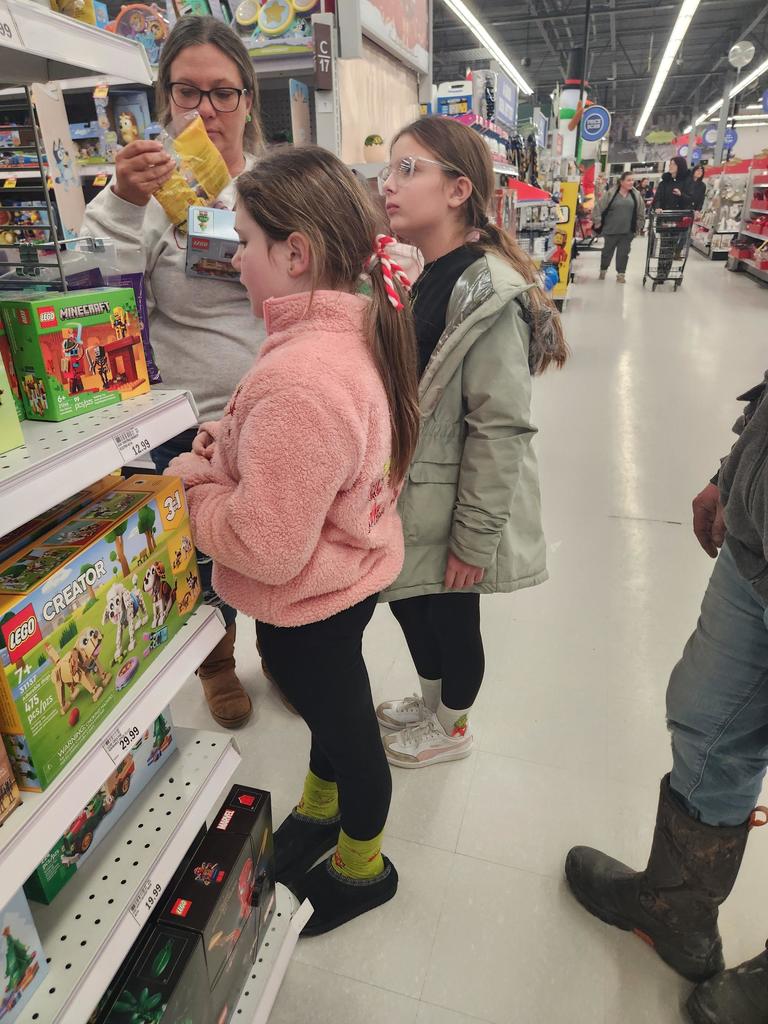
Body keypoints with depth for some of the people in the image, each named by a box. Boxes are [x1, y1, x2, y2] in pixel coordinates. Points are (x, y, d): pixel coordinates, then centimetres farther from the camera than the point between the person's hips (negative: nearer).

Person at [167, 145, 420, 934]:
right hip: (347, 568, 9)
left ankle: (361, 866, 48)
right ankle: (320, 809, 60)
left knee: (343, 725, 16)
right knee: (329, 705, 30)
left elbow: (265, 548, -31)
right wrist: (234, 443, -1)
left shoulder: (298, 381, -35)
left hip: (311, 601, -9)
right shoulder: (354, 326, -3)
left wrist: (197, 485, -15)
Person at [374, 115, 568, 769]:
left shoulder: (487, 294, -22)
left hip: (453, 513, -8)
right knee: (409, 602, 23)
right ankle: (431, 700, 50)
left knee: (450, 618, 12)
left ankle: (452, 726, 40)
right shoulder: (420, 279, 7)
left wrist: (475, 538, -21)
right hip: (411, 500, 9)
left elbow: (500, 429, -24)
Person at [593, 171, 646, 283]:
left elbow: (641, 212, 9)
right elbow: (599, 207, -5)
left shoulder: (636, 195, 2)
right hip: (611, 230, -2)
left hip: (627, 231, 2)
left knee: (623, 253, 1)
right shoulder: (611, 193, -7)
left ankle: (621, 274, 9)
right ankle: (603, 270, 30)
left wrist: (639, 227, 8)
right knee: (607, 251, 11)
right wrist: (597, 222, -6)